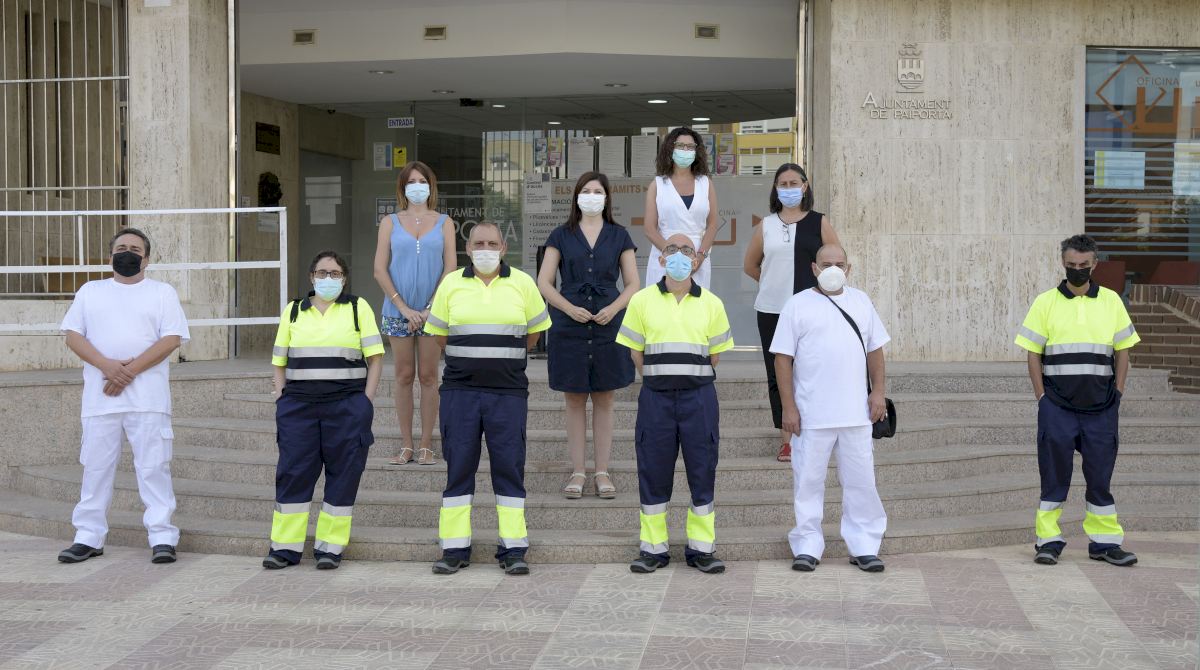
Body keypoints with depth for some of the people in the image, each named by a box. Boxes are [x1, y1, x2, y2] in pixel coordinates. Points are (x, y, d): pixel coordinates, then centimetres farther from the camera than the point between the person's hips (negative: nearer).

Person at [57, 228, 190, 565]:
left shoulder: (162, 292, 9)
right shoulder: (90, 291, 15)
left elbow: (171, 339, -3)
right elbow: (73, 335, 5)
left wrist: (131, 370, -14)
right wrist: (107, 366, -12)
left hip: (147, 398, -2)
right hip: (99, 398, 2)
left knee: (153, 467, -3)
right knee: (96, 467, 6)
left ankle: (162, 538, 0)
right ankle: (88, 537, 14)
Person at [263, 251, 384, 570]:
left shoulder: (358, 308, 7)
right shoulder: (293, 311, 14)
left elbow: (375, 358, 4)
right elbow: (279, 362, 15)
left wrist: (366, 401, -4)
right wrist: (281, 400, 4)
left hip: (346, 406, -2)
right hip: (298, 406, 2)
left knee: (343, 475, -1)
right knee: (292, 474, -1)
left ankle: (330, 547, 7)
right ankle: (285, 547, 6)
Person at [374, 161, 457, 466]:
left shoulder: (444, 223, 7)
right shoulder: (390, 222, 7)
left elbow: (450, 268, 0)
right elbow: (380, 270, 1)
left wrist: (429, 308, -10)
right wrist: (403, 308, -8)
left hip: (432, 310, 0)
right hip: (398, 310, 1)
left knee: (428, 376, 1)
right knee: (404, 376, 3)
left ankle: (426, 445, 6)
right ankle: (406, 445, 8)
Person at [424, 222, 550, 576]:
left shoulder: (522, 284, 3)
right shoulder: (451, 284, 5)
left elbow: (534, 330, 14)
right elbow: (439, 334, 14)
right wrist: (469, 358, 13)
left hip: (508, 391, -1)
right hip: (459, 390, 1)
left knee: (509, 467, 0)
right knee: (458, 467, 3)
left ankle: (513, 549, 6)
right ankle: (455, 548, 9)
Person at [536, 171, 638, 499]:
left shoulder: (619, 236, 8)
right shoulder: (561, 236, 7)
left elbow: (632, 284, 7)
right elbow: (544, 282, 3)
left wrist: (614, 308, -11)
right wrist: (570, 309, -12)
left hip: (609, 327, 0)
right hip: (569, 327, 0)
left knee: (604, 400, 4)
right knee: (575, 400, 4)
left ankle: (602, 472, 12)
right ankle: (578, 471, 11)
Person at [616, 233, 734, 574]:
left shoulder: (711, 304, 6)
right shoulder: (642, 300, 4)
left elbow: (714, 355, 10)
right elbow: (636, 353, 7)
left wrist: (691, 380, 5)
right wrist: (660, 379, 3)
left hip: (699, 396, 0)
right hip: (656, 396, 0)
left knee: (702, 472, 3)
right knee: (653, 472, 3)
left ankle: (702, 548, 13)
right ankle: (653, 548, 13)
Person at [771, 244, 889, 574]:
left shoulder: (861, 301, 11)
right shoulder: (798, 305, -1)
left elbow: (875, 349, 16)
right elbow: (783, 358, -3)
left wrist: (878, 392, 5)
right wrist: (788, 407, -9)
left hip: (856, 413, 3)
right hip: (812, 414, -3)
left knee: (861, 480, 6)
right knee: (808, 481, 3)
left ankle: (864, 546, 15)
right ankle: (807, 546, 13)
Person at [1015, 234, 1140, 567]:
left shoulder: (1111, 301, 7)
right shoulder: (1045, 302, 2)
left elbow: (1122, 350, 11)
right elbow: (1033, 353, 2)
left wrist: (1117, 393, 3)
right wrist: (1042, 397, -4)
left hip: (1101, 406, 2)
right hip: (1057, 406, -2)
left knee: (1100, 474, 6)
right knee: (1054, 474, 2)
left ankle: (1104, 541, 14)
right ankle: (1048, 540, 9)